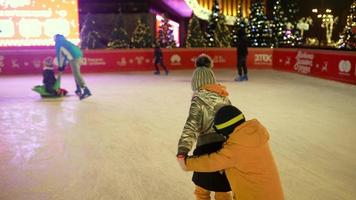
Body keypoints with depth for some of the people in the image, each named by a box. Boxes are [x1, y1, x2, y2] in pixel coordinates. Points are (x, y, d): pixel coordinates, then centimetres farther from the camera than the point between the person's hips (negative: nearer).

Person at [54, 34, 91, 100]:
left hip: (74, 57, -9)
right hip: (79, 55, 9)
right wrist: (64, 64, 42)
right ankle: (79, 89, 23)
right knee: (76, 73, 23)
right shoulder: (66, 42, 36)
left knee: (76, 74, -16)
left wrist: (60, 66, 19)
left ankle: (86, 91, -29)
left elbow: (59, 54, 12)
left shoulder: (58, 43, 14)